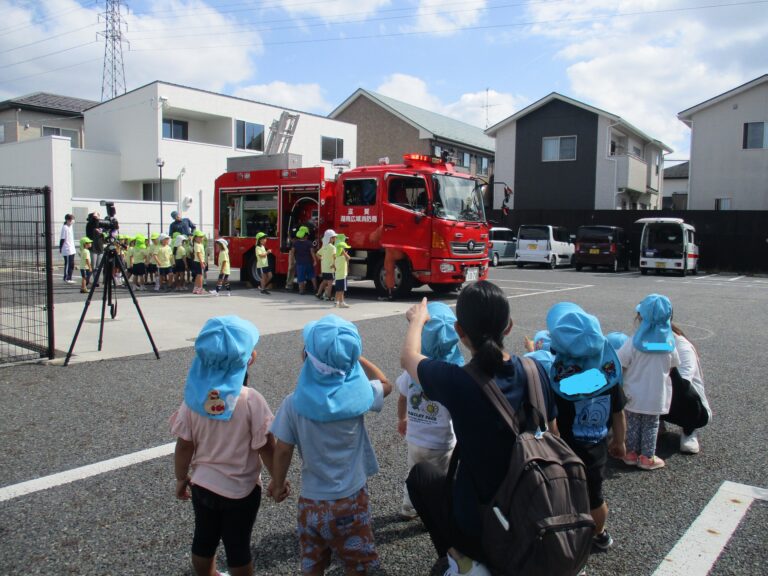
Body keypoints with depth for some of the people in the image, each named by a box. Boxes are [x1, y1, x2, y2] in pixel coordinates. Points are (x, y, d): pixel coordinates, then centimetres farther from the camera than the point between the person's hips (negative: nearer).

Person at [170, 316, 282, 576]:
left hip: (202, 485, 4)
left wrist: (181, 479, 11)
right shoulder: (251, 400, -25)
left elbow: (184, 446, -6)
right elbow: (266, 448, -17)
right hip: (241, 489, -4)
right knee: (238, 546, 15)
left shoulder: (194, 397, -14)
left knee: (204, 540, 23)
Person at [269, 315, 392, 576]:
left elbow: (283, 450, -8)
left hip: (312, 500, 0)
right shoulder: (358, 394, -17)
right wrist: (355, 356, 5)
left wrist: (277, 483, 11)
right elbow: (385, 384, 5)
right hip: (352, 498, 0)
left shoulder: (294, 403, -17)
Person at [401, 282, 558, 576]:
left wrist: (417, 320, 16)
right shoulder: (535, 371, -12)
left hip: (479, 527, -4)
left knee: (420, 474, 23)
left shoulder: (456, 382, -25)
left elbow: (408, 357, -3)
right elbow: (552, 436, 4)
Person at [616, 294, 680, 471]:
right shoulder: (669, 343, -10)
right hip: (657, 396, 2)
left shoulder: (634, 342, -20)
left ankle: (631, 453, 24)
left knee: (633, 423, 15)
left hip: (634, 395, -2)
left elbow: (620, 366, -17)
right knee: (651, 425, 16)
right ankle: (647, 457, 22)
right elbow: (671, 367, 1)